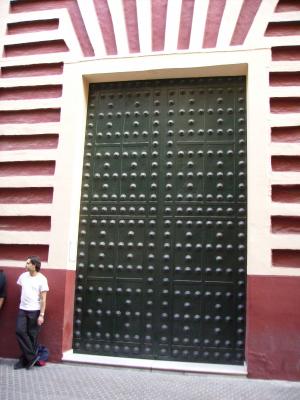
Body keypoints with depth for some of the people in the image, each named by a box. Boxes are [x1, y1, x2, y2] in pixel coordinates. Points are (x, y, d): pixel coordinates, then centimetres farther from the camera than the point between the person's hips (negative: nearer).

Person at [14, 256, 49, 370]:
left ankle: (25, 360, 14)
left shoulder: (42, 279, -10)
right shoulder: (23, 276, 6)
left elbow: (43, 299, -10)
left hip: (35, 311, -5)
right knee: (20, 331, -6)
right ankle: (32, 356, 4)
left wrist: (42, 315, -13)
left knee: (32, 336, 1)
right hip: (22, 309, 5)